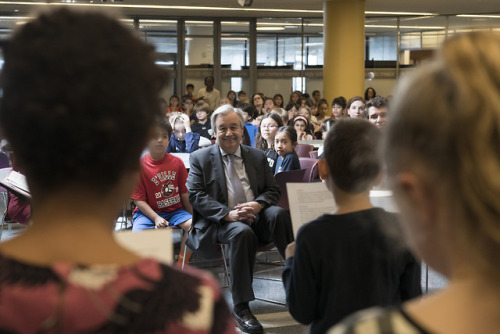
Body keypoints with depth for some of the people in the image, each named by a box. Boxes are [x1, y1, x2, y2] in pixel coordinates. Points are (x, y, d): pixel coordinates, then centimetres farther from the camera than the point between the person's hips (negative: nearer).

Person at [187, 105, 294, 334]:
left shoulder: (258, 157, 16)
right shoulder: (200, 159, 7)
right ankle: (240, 308, -32)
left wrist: (258, 204, -13)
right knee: (242, 232, -37)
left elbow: (273, 190, 13)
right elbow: (195, 195, -4)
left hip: (256, 216, 3)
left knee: (278, 214, -30)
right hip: (220, 222, -3)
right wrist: (228, 214, -19)